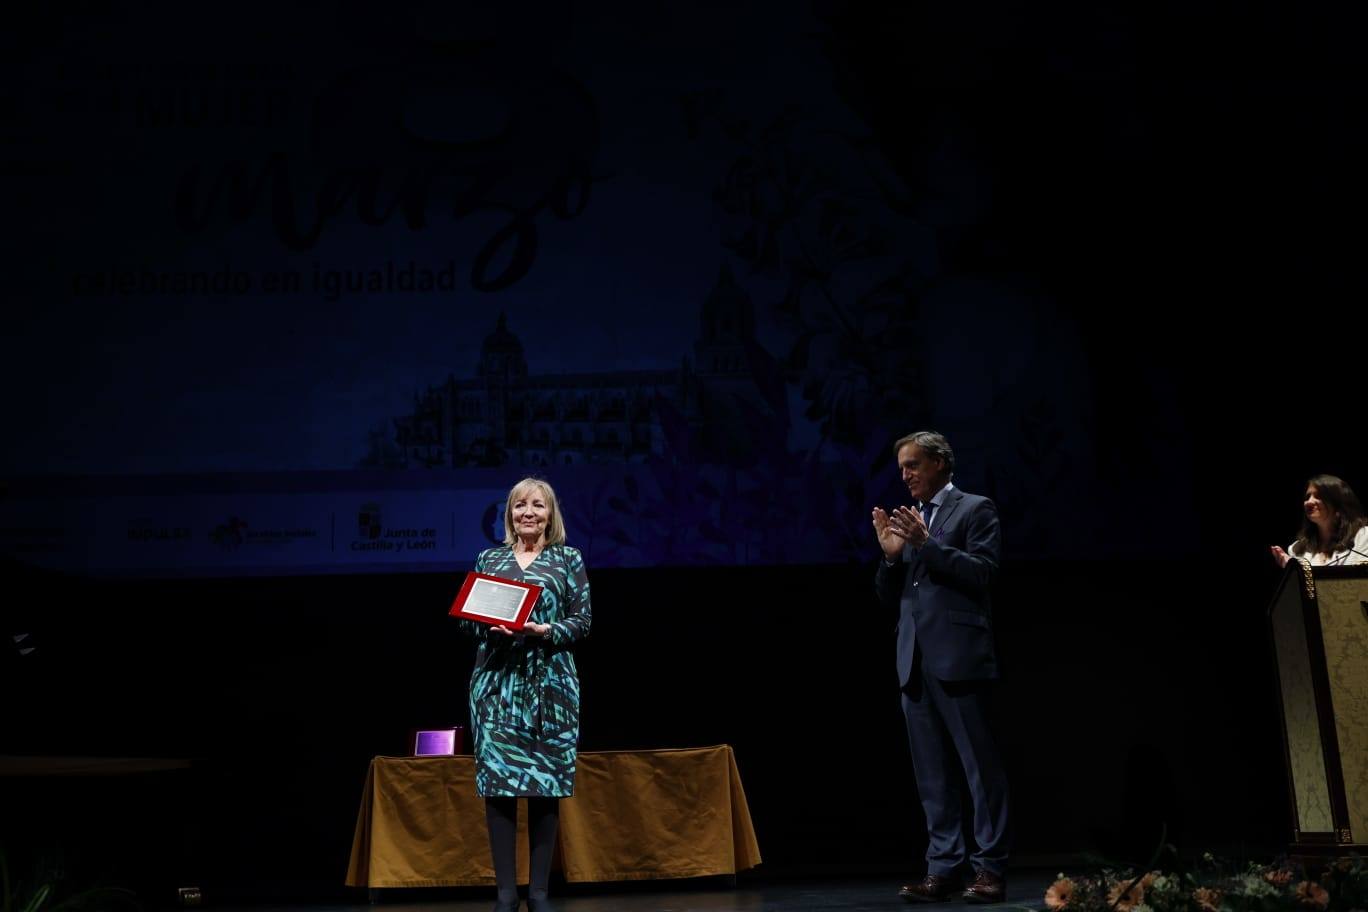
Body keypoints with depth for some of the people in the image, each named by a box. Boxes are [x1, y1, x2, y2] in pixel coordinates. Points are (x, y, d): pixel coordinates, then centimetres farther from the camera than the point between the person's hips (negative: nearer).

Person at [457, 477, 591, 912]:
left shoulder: (569, 559, 6)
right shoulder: (488, 559, 11)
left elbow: (582, 622, 2)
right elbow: (467, 619, 10)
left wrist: (546, 631, -16)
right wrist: (490, 627, -10)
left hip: (549, 684, -1)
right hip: (496, 683, 1)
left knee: (546, 785, 0)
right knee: (496, 781, -3)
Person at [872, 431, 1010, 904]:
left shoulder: (975, 509, 2)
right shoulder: (907, 520, 19)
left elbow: (981, 572, -11)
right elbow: (888, 596, 18)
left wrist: (927, 543, -16)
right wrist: (891, 554, 1)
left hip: (957, 658, -6)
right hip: (914, 661, 6)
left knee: (980, 765, -3)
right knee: (931, 773, 7)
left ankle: (991, 867, 3)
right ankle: (943, 866, 12)